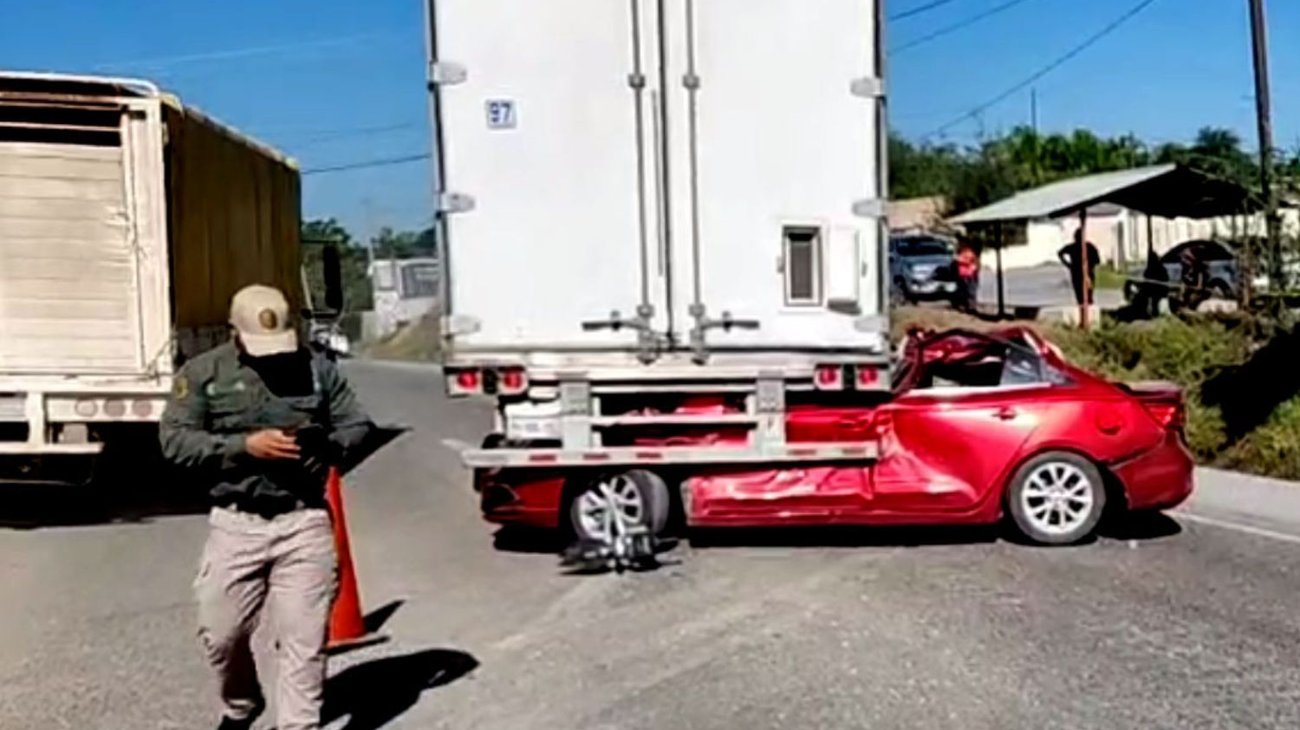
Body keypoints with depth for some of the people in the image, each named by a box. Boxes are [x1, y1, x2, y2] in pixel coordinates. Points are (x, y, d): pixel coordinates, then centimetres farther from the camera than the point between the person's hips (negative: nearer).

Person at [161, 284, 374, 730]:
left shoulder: (318, 368, 5)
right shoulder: (202, 372, 2)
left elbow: (358, 426, 9)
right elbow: (175, 442, -6)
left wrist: (324, 447, -10)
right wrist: (244, 446, -17)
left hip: (305, 522, 0)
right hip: (236, 524, 1)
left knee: (303, 639, 1)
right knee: (222, 634, 12)